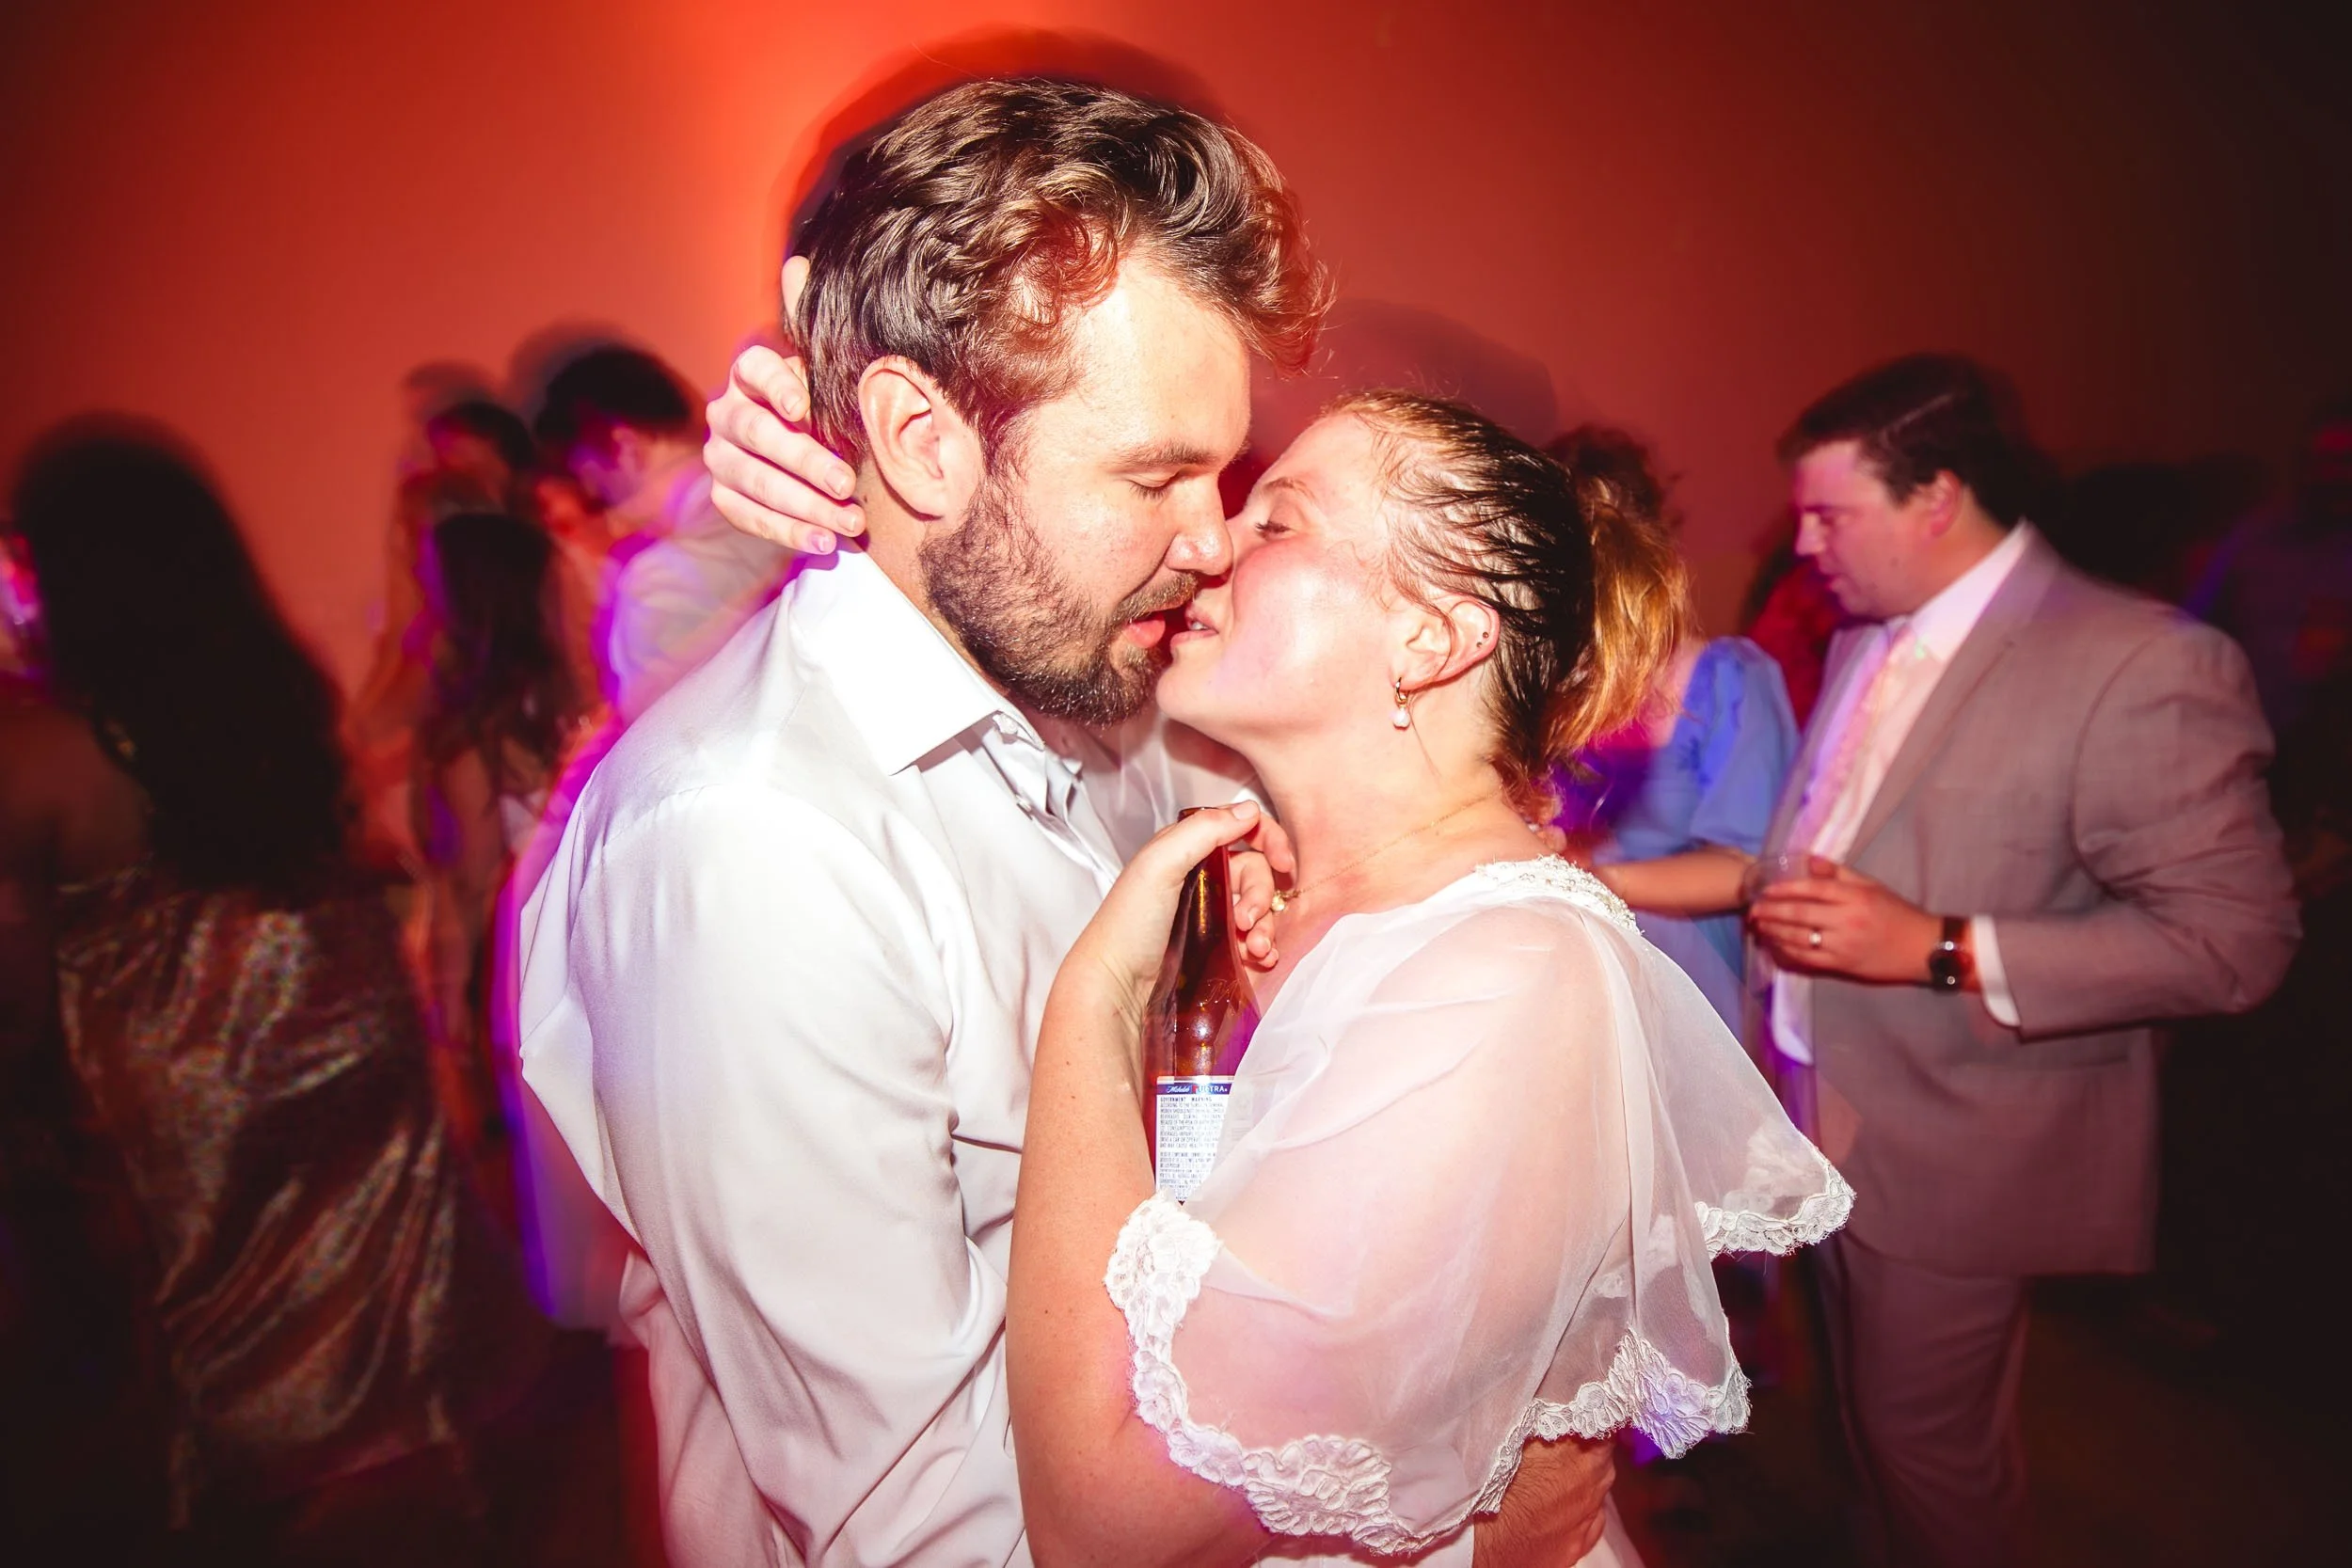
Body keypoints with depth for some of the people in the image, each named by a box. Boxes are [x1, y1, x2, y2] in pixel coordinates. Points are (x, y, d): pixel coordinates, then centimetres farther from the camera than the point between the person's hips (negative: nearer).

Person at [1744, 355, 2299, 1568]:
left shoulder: (2142, 663, -19)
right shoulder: (1863, 642, 7)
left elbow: (2235, 938, -21)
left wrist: (1938, 951, -27)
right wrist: (1777, 899, 1)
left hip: (1951, 1157, -7)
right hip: (1830, 1125, 7)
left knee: (1928, 1444, 11)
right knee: (1869, 1419, 21)